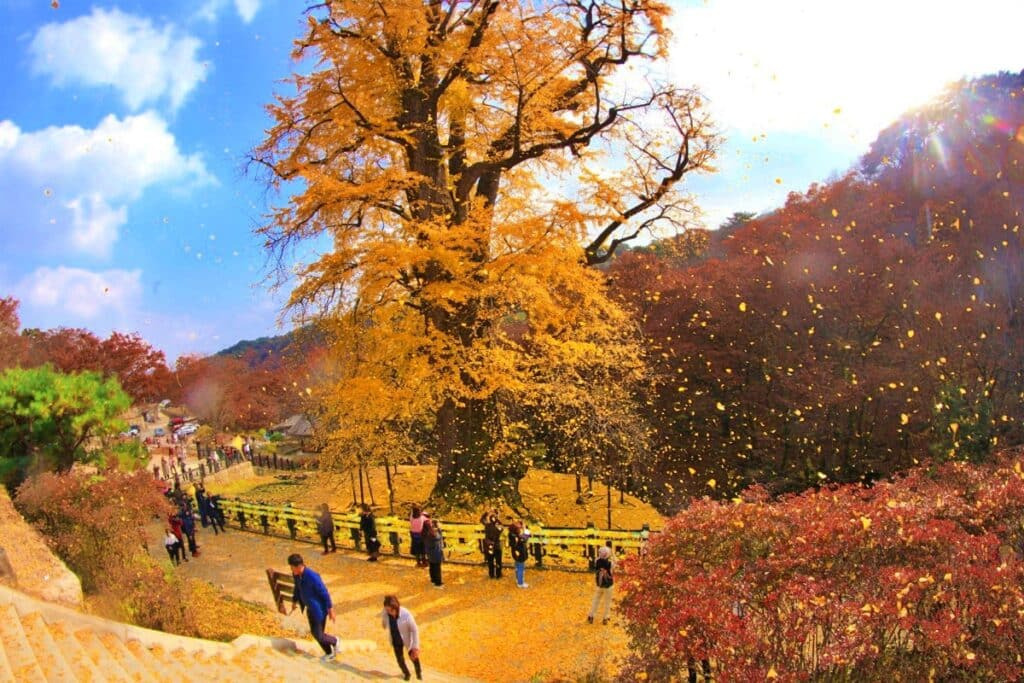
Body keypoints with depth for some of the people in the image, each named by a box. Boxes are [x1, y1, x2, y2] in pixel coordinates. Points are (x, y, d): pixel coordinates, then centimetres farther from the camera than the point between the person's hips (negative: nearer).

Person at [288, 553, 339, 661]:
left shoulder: (312, 576, -32)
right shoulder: (296, 574, -8)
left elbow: (324, 593, -24)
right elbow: (297, 588, 13)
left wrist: (330, 610, -18)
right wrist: (294, 601, 23)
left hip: (319, 609, -8)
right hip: (310, 608, 8)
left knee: (318, 635, -2)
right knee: (315, 632, 16)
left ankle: (334, 641, 28)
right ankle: (329, 653, 36)